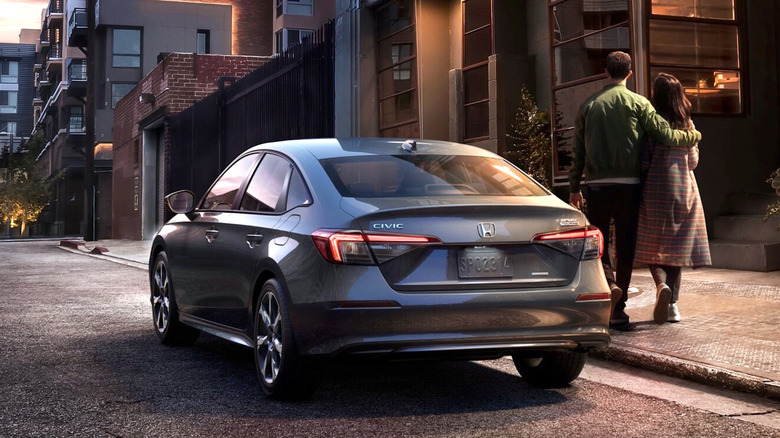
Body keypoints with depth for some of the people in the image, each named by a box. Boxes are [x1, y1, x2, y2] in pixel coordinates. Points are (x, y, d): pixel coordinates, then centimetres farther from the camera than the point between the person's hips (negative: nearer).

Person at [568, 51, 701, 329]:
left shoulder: (588, 105, 6)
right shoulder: (638, 103, 0)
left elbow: (578, 150, 7)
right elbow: (666, 135, -5)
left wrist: (574, 188, 14)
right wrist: (694, 136, 15)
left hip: (597, 184, 1)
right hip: (628, 184, -1)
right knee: (625, 246, 6)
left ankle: (608, 284, -19)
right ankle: (618, 310, 8)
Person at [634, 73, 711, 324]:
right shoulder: (687, 124, 5)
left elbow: (644, 160, -8)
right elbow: (693, 161, 10)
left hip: (657, 187, -3)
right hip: (684, 188, 3)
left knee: (652, 245, 6)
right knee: (676, 246, 7)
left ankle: (661, 284, -21)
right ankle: (672, 303, 4)